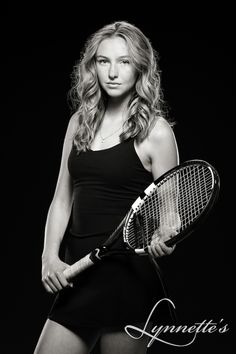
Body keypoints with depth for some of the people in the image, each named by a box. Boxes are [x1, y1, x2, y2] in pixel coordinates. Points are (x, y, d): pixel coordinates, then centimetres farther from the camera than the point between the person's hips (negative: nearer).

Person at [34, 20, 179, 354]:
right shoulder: (79, 122, 9)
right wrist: (50, 255, -2)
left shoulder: (156, 131, -5)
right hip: (76, 274, 5)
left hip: (127, 275, -4)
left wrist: (162, 241, -24)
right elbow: (62, 199, 11)